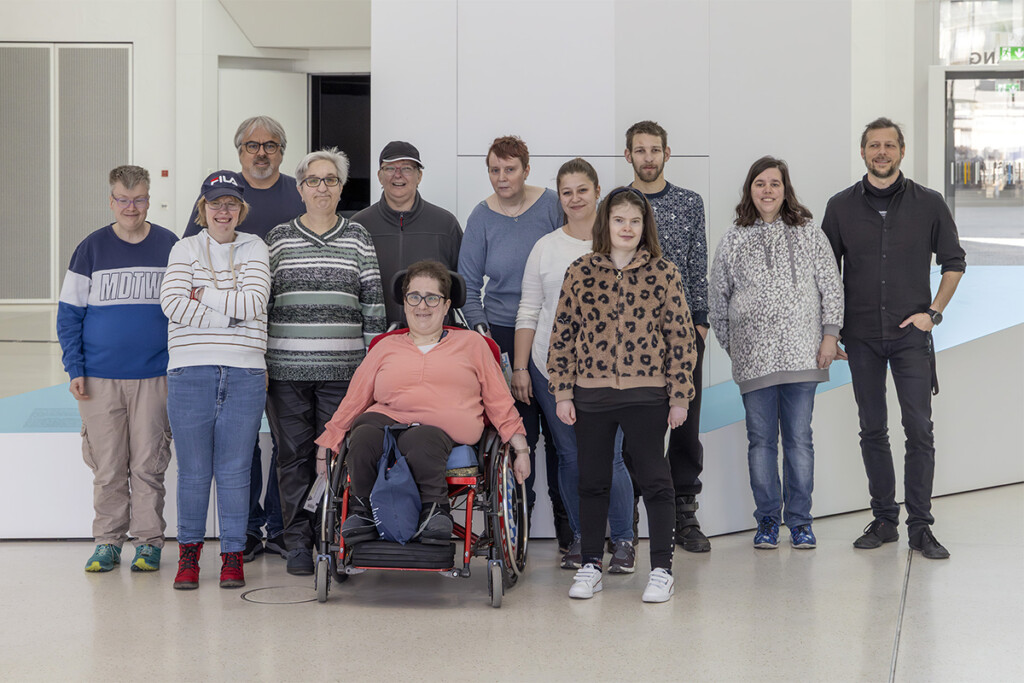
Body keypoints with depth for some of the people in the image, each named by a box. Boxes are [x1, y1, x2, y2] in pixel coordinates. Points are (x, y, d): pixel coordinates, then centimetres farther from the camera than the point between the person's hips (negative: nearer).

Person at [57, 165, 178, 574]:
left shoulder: (170, 247, 4)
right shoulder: (92, 248, 3)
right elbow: (69, 314, 5)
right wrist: (74, 369, -3)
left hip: (154, 376, 0)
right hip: (100, 378, 0)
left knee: (148, 465, 3)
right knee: (107, 468, 5)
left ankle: (148, 541, 14)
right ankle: (108, 541, 17)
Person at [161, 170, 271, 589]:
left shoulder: (254, 249, 8)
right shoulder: (185, 249, 8)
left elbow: (253, 303, -7)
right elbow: (172, 303, -8)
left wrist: (203, 294, -6)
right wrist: (229, 316, -11)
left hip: (245, 374, 0)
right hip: (190, 373, 0)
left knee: (234, 471, 3)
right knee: (193, 470, 4)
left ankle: (233, 555, 13)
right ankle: (189, 552, 19)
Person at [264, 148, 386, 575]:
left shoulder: (358, 238, 8)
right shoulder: (278, 238, 8)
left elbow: (373, 303, 8)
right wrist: (258, 361, 4)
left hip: (343, 368, 0)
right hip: (286, 367, 0)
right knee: (294, 455, 3)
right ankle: (298, 543, 12)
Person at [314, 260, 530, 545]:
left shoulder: (471, 343, 24)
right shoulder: (386, 347, 28)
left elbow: (499, 401, 22)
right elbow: (354, 399, 26)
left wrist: (520, 448, 15)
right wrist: (326, 444, 20)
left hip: (444, 428, -2)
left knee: (419, 440, -40)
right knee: (363, 437, -36)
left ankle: (436, 509, -20)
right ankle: (362, 509, -16)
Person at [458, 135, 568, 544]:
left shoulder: (552, 206, 1)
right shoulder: (482, 218, 2)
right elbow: (469, 286, 7)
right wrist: (480, 329, -4)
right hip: (504, 336, 0)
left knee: (559, 429, 2)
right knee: (519, 432, -3)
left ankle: (568, 526, 15)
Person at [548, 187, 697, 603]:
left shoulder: (663, 273, 1)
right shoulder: (581, 272, 3)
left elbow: (680, 337, 1)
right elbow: (563, 335, 5)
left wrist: (679, 396, -3)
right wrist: (562, 393, 0)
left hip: (646, 394, -2)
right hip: (591, 394, 2)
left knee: (654, 479, 1)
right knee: (592, 481, 10)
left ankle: (661, 570, 9)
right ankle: (591, 565, 22)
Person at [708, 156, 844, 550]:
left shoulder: (809, 234, 7)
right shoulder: (733, 241, 8)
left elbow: (831, 287, 7)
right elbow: (718, 300, 12)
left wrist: (830, 334, -1)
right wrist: (730, 347, 9)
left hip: (801, 352, 0)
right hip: (753, 356, 1)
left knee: (799, 438, 2)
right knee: (761, 439, 4)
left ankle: (799, 520, 12)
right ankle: (767, 520, 13)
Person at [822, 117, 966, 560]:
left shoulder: (928, 204, 3)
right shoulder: (841, 207, 5)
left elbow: (954, 262, 10)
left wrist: (933, 312, -1)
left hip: (911, 334, -1)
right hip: (861, 336, 2)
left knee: (919, 430, -6)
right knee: (873, 431, 7)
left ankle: (920, 527, 0)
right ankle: (884, 519, 17)